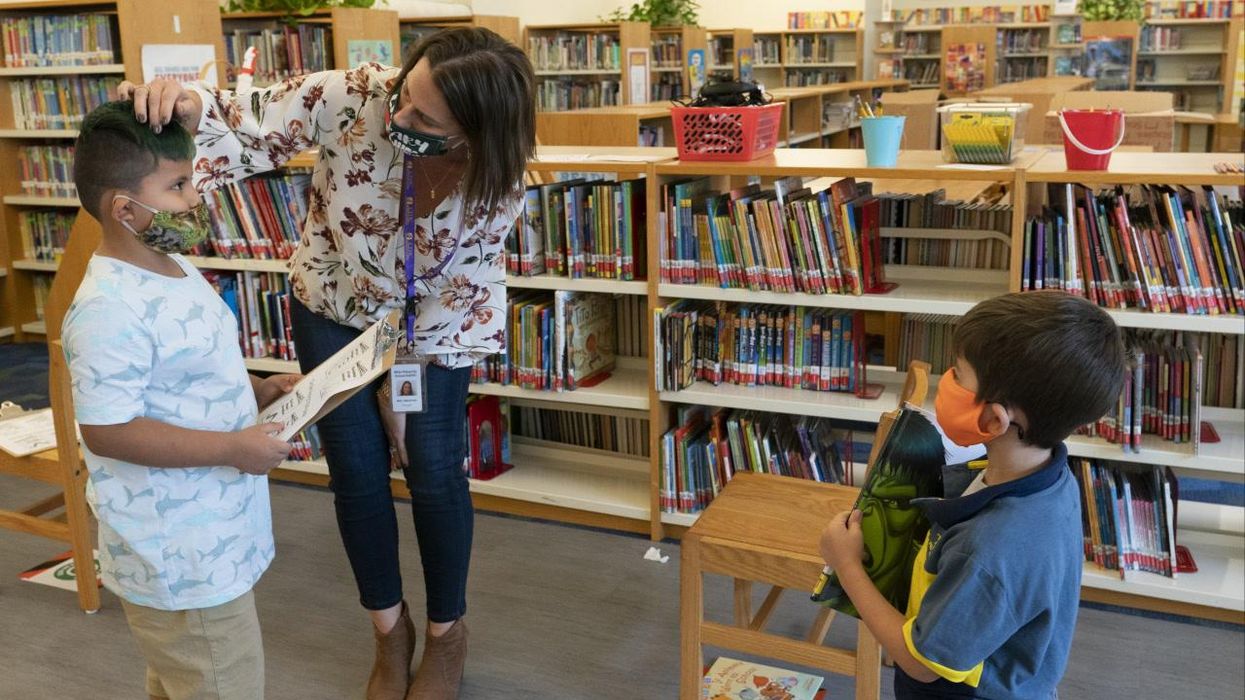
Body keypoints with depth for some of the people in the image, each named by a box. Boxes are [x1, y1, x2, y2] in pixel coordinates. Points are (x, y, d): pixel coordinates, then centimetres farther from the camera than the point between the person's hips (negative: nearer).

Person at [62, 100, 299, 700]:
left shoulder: (174, 269, 6)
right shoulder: (110, 311, -26)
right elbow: (107, 431, -27)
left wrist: (256, 389, 4)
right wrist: (235, 447, -25)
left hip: (209, 537, 10)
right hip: (178, 559, -10)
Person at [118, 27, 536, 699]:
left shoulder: (497, 182, -28)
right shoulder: (351, 95, -29)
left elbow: (458, 288, -17)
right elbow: (249, 129, -23)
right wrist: (187, 108, -46)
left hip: (431, 323, -1)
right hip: (333, 310, 1)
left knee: (434, 470, -4)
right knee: (357, 472, 4)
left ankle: (446, 630, 23)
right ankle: (390, 630, 26)